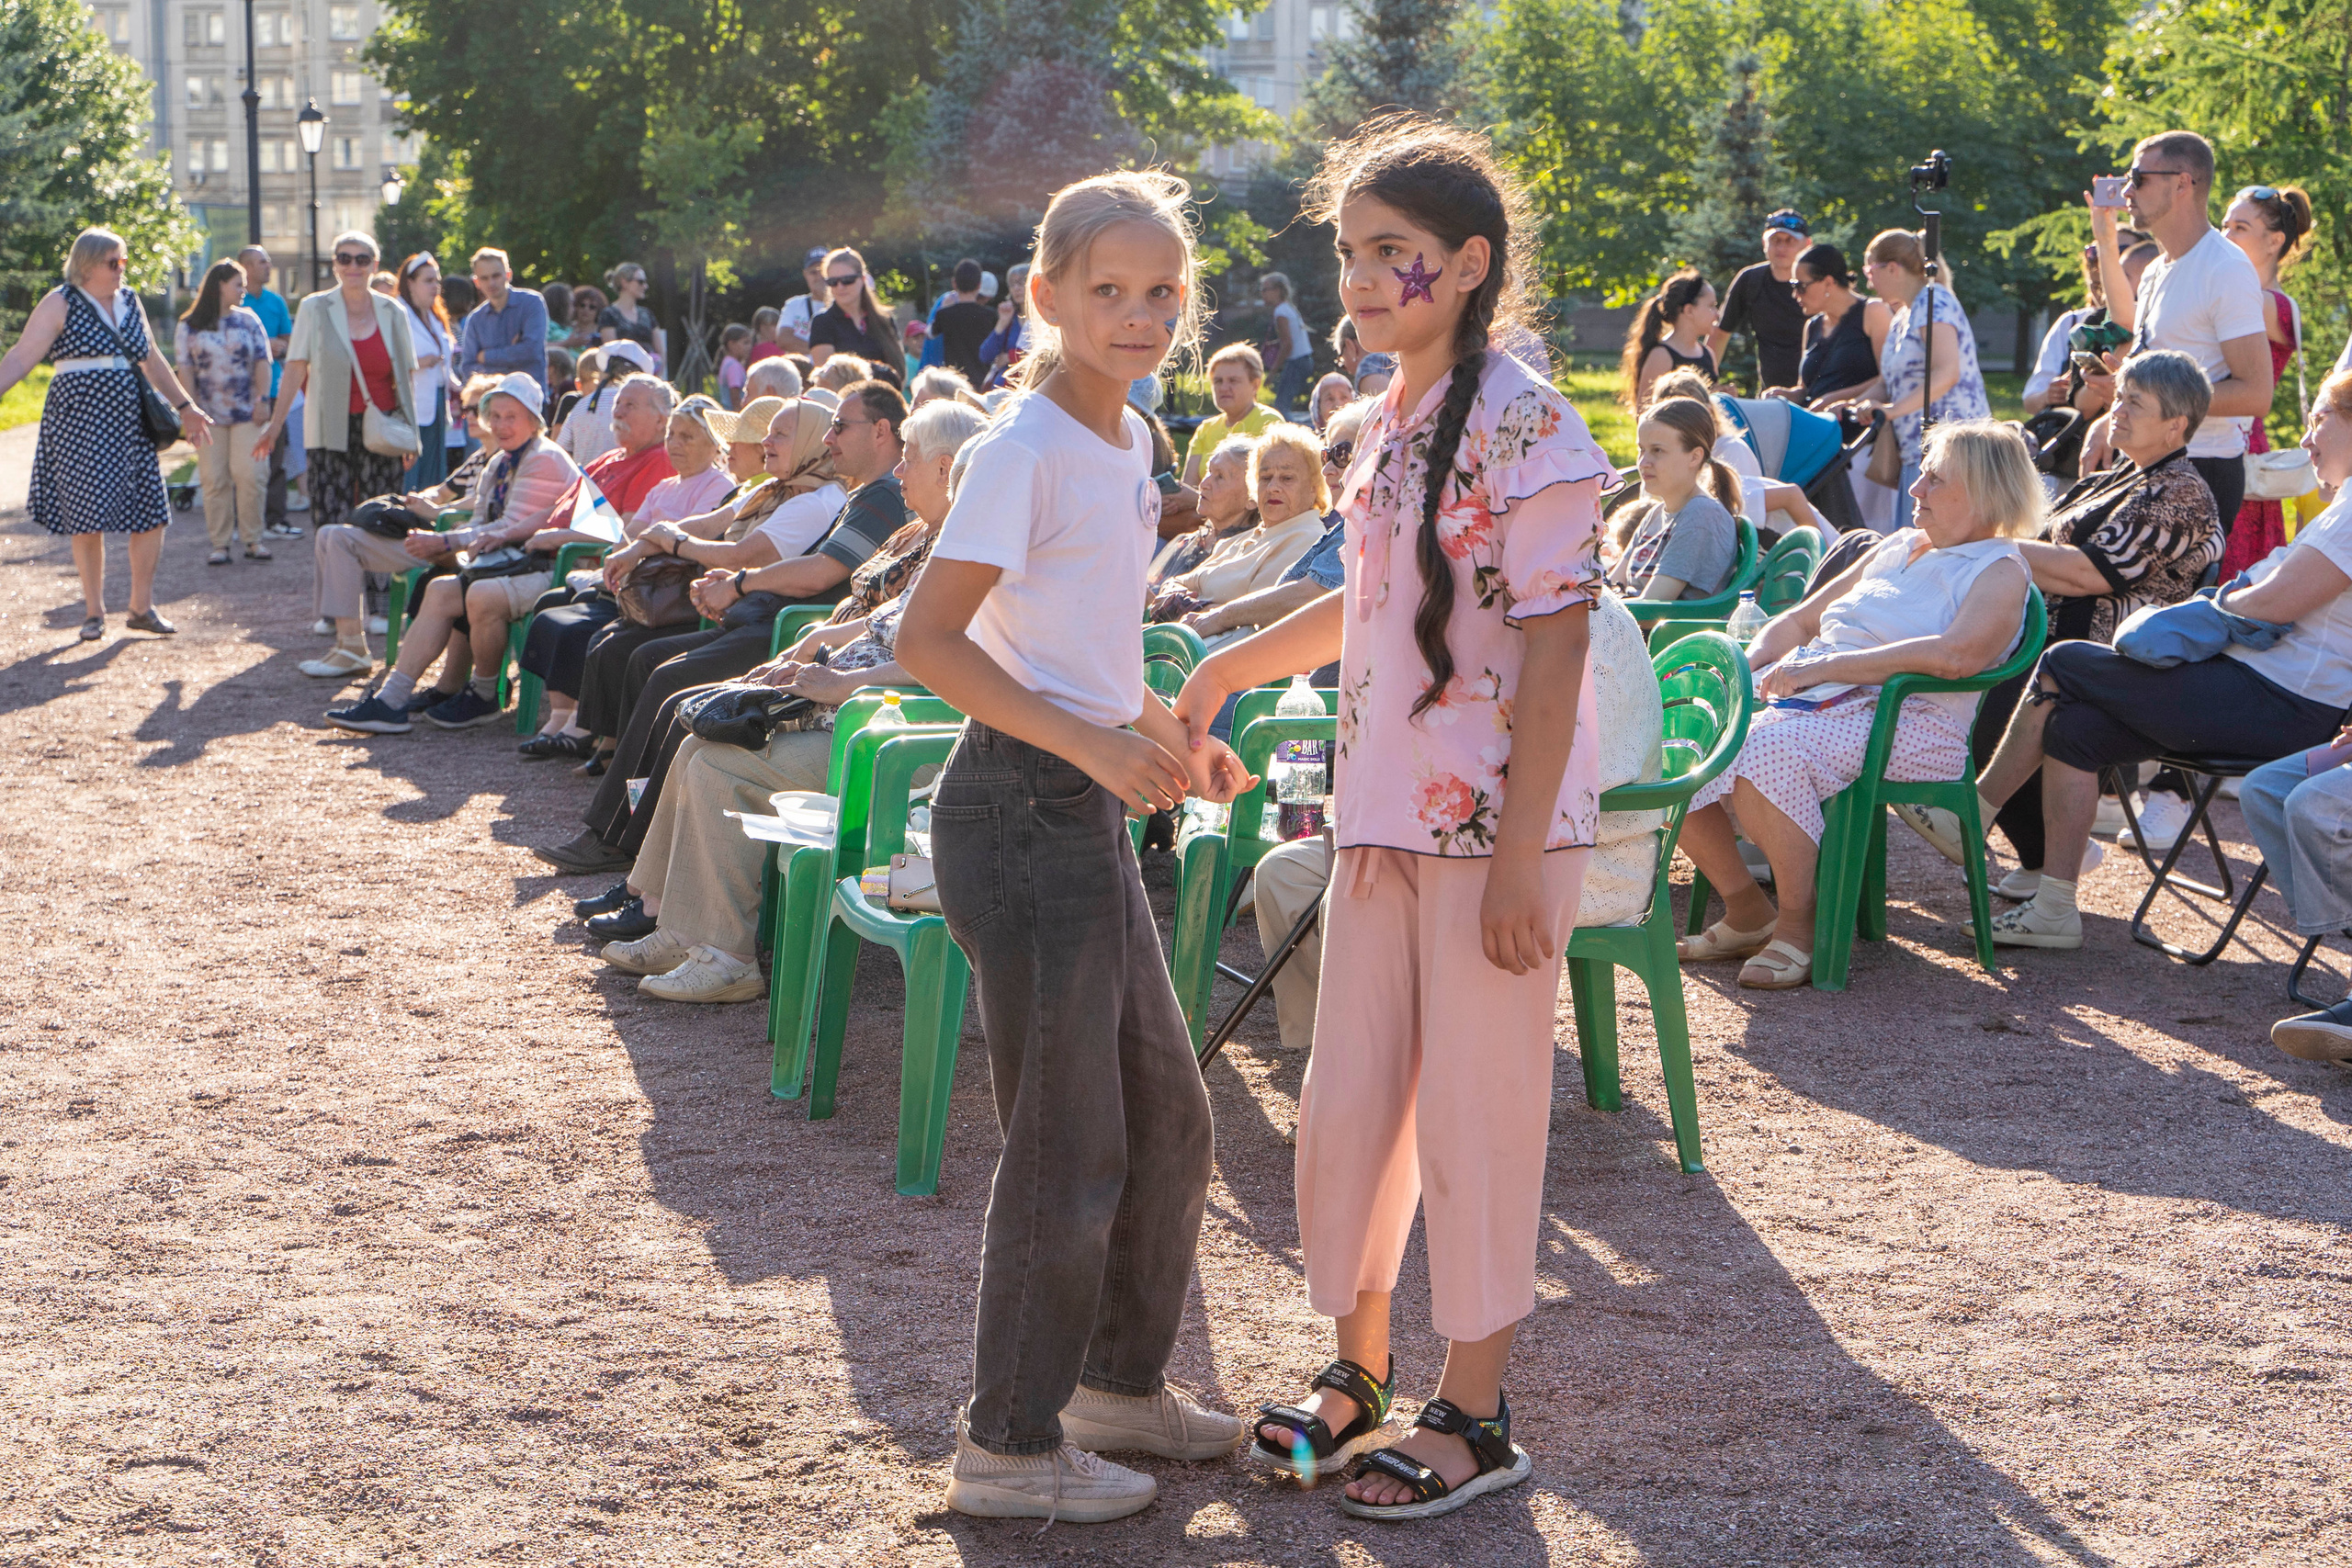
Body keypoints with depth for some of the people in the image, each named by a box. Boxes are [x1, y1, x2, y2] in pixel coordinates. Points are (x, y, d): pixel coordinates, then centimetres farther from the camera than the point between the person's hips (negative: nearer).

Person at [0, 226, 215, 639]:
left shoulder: (129, 301, 13)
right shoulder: (60, 304, -4)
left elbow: (152, 361, 23)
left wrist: (185, 407, 25)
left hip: (129, 422, 5)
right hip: (79, 422, -5)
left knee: (151, 514, 1)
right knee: (88, 519, -3)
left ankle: (142, 607, 14)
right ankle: (94, 613, 9)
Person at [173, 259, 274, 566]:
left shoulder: (248, 321, 11)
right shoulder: (189, 327, 5)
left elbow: (262, 362, 7)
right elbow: (185, 370, 2)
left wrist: (263, 399, -4)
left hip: (247, 413, 1)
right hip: (209, 414, -1)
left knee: (248, 475, -6)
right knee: (215, 480, -1)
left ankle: (253, 540, 3)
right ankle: (220, 544, 4)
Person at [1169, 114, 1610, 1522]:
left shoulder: (1522, 422, -13)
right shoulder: (1389, 422, 12)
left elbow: (1557, 646, -16)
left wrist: (1520, 860, -19)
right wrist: (1236, 664, 27)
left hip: (1495, 825, -8)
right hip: (1383, 818, 8)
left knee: (1476, 1114, 0)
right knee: (1348, 1097, 12)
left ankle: (1475, 1416, 13)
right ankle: (1360, 1366, 29)